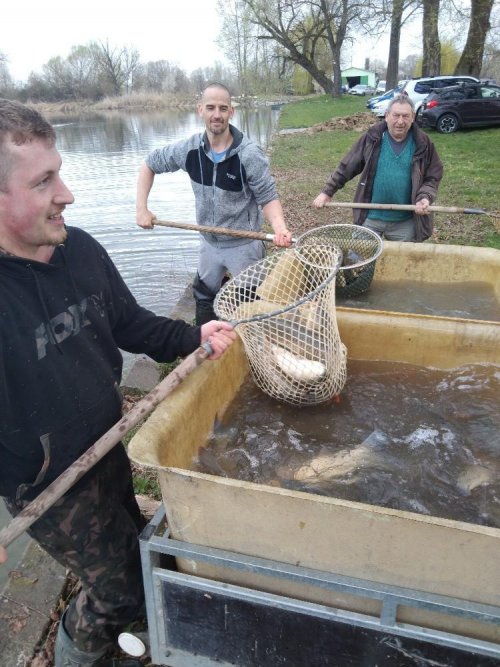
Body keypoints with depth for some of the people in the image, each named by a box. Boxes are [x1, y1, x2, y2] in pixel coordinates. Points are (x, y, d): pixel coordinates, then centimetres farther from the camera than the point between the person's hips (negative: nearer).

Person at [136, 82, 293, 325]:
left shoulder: (250, 154, -21)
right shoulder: (189, 149, -10)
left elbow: (268, 198, -16)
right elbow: (149, 165, 4)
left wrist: (279, 228, -37)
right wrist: (142, 208, -7)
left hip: (243, 244, -5)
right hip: (209, 243, 5)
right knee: (203, 296, 21)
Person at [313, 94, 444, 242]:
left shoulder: (423, 143, -3)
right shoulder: (372, 139, -5)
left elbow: (433, 176, 2)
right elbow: (347, 167, 0)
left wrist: (425, 197, -17)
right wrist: (327, 191, -3)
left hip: (405, 221, 1)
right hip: (370, 216, 0)